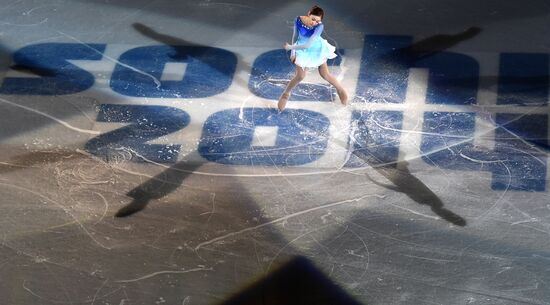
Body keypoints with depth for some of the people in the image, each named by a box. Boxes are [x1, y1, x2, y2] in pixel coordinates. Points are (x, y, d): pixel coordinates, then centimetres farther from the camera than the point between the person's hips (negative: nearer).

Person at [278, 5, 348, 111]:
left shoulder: (319, 26, -34)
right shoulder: (298, 20, -25)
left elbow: (308, 44, -35)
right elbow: (294, 35, -7)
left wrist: (290, 47, -25)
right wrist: (293, 52, -2)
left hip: (317, 49, -1)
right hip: (302, 50, 1)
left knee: (325, 74, 9)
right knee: (300, 76, 0)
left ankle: (340, 89, 36)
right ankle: (285, 94, 25)